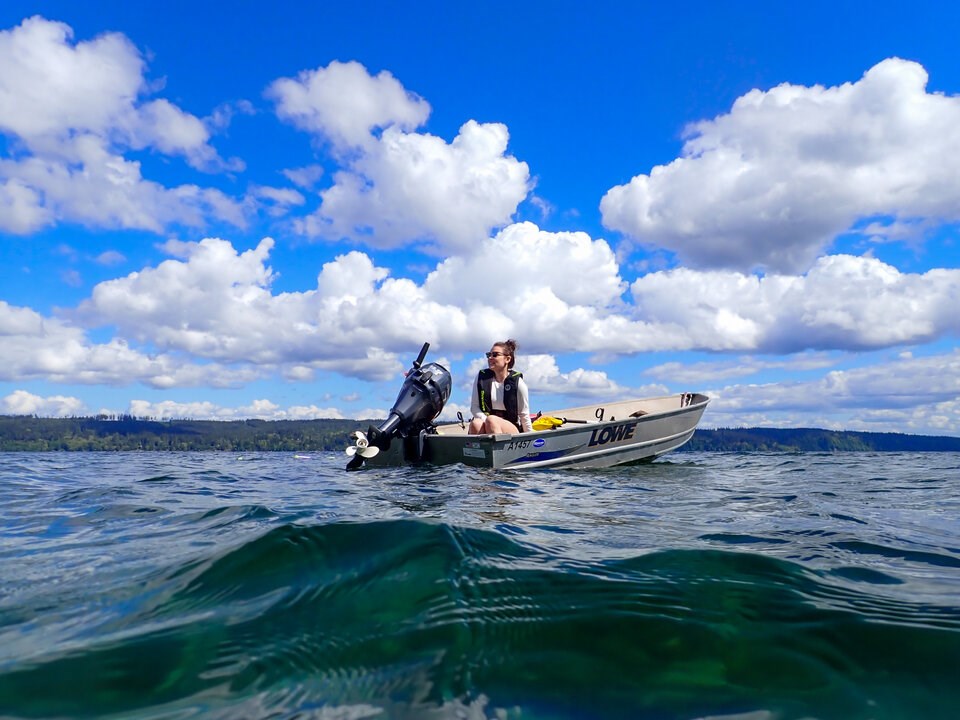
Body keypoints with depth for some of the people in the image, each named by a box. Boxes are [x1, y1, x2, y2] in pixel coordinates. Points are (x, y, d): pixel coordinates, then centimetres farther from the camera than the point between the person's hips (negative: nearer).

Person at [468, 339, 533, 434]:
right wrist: (485, 419, -18)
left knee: (491, 420, -34)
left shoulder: (518, 382, -4)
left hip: (511, 429, -2)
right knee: (476, 423, -32)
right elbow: (474, 407, 0)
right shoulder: (481, 377, 3)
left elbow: (524, 416, 1)